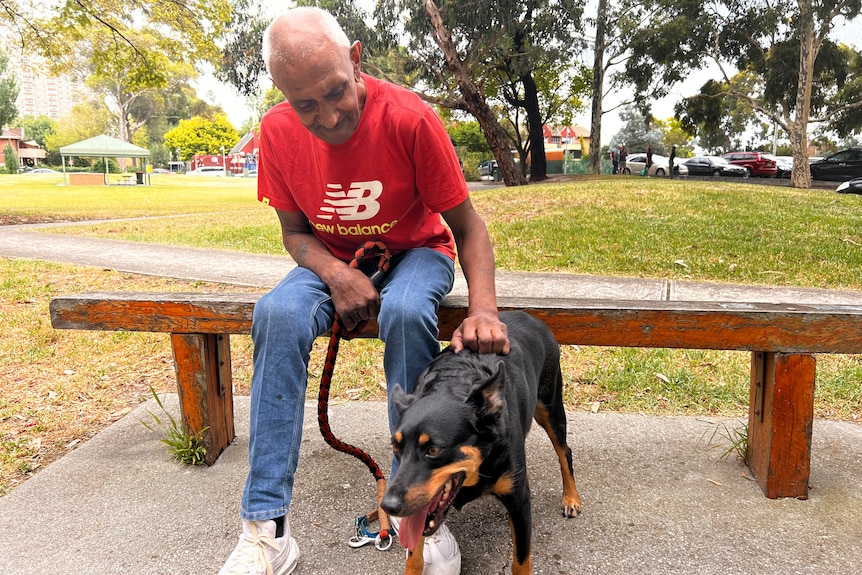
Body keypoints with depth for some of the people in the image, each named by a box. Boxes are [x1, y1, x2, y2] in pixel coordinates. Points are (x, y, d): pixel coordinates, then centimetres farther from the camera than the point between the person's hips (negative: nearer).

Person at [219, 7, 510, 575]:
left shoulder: (410, 118, -24)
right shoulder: (278, 132, -14)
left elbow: (467, 226, -17)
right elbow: (294, 230, -2)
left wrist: (483, 308, -34)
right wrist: (336, 275, -24)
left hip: (416, 252, -2)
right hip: (332, 260, 2)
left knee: (405, 311, -38)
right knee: (279, 313, -30)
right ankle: (267, 530, -24)